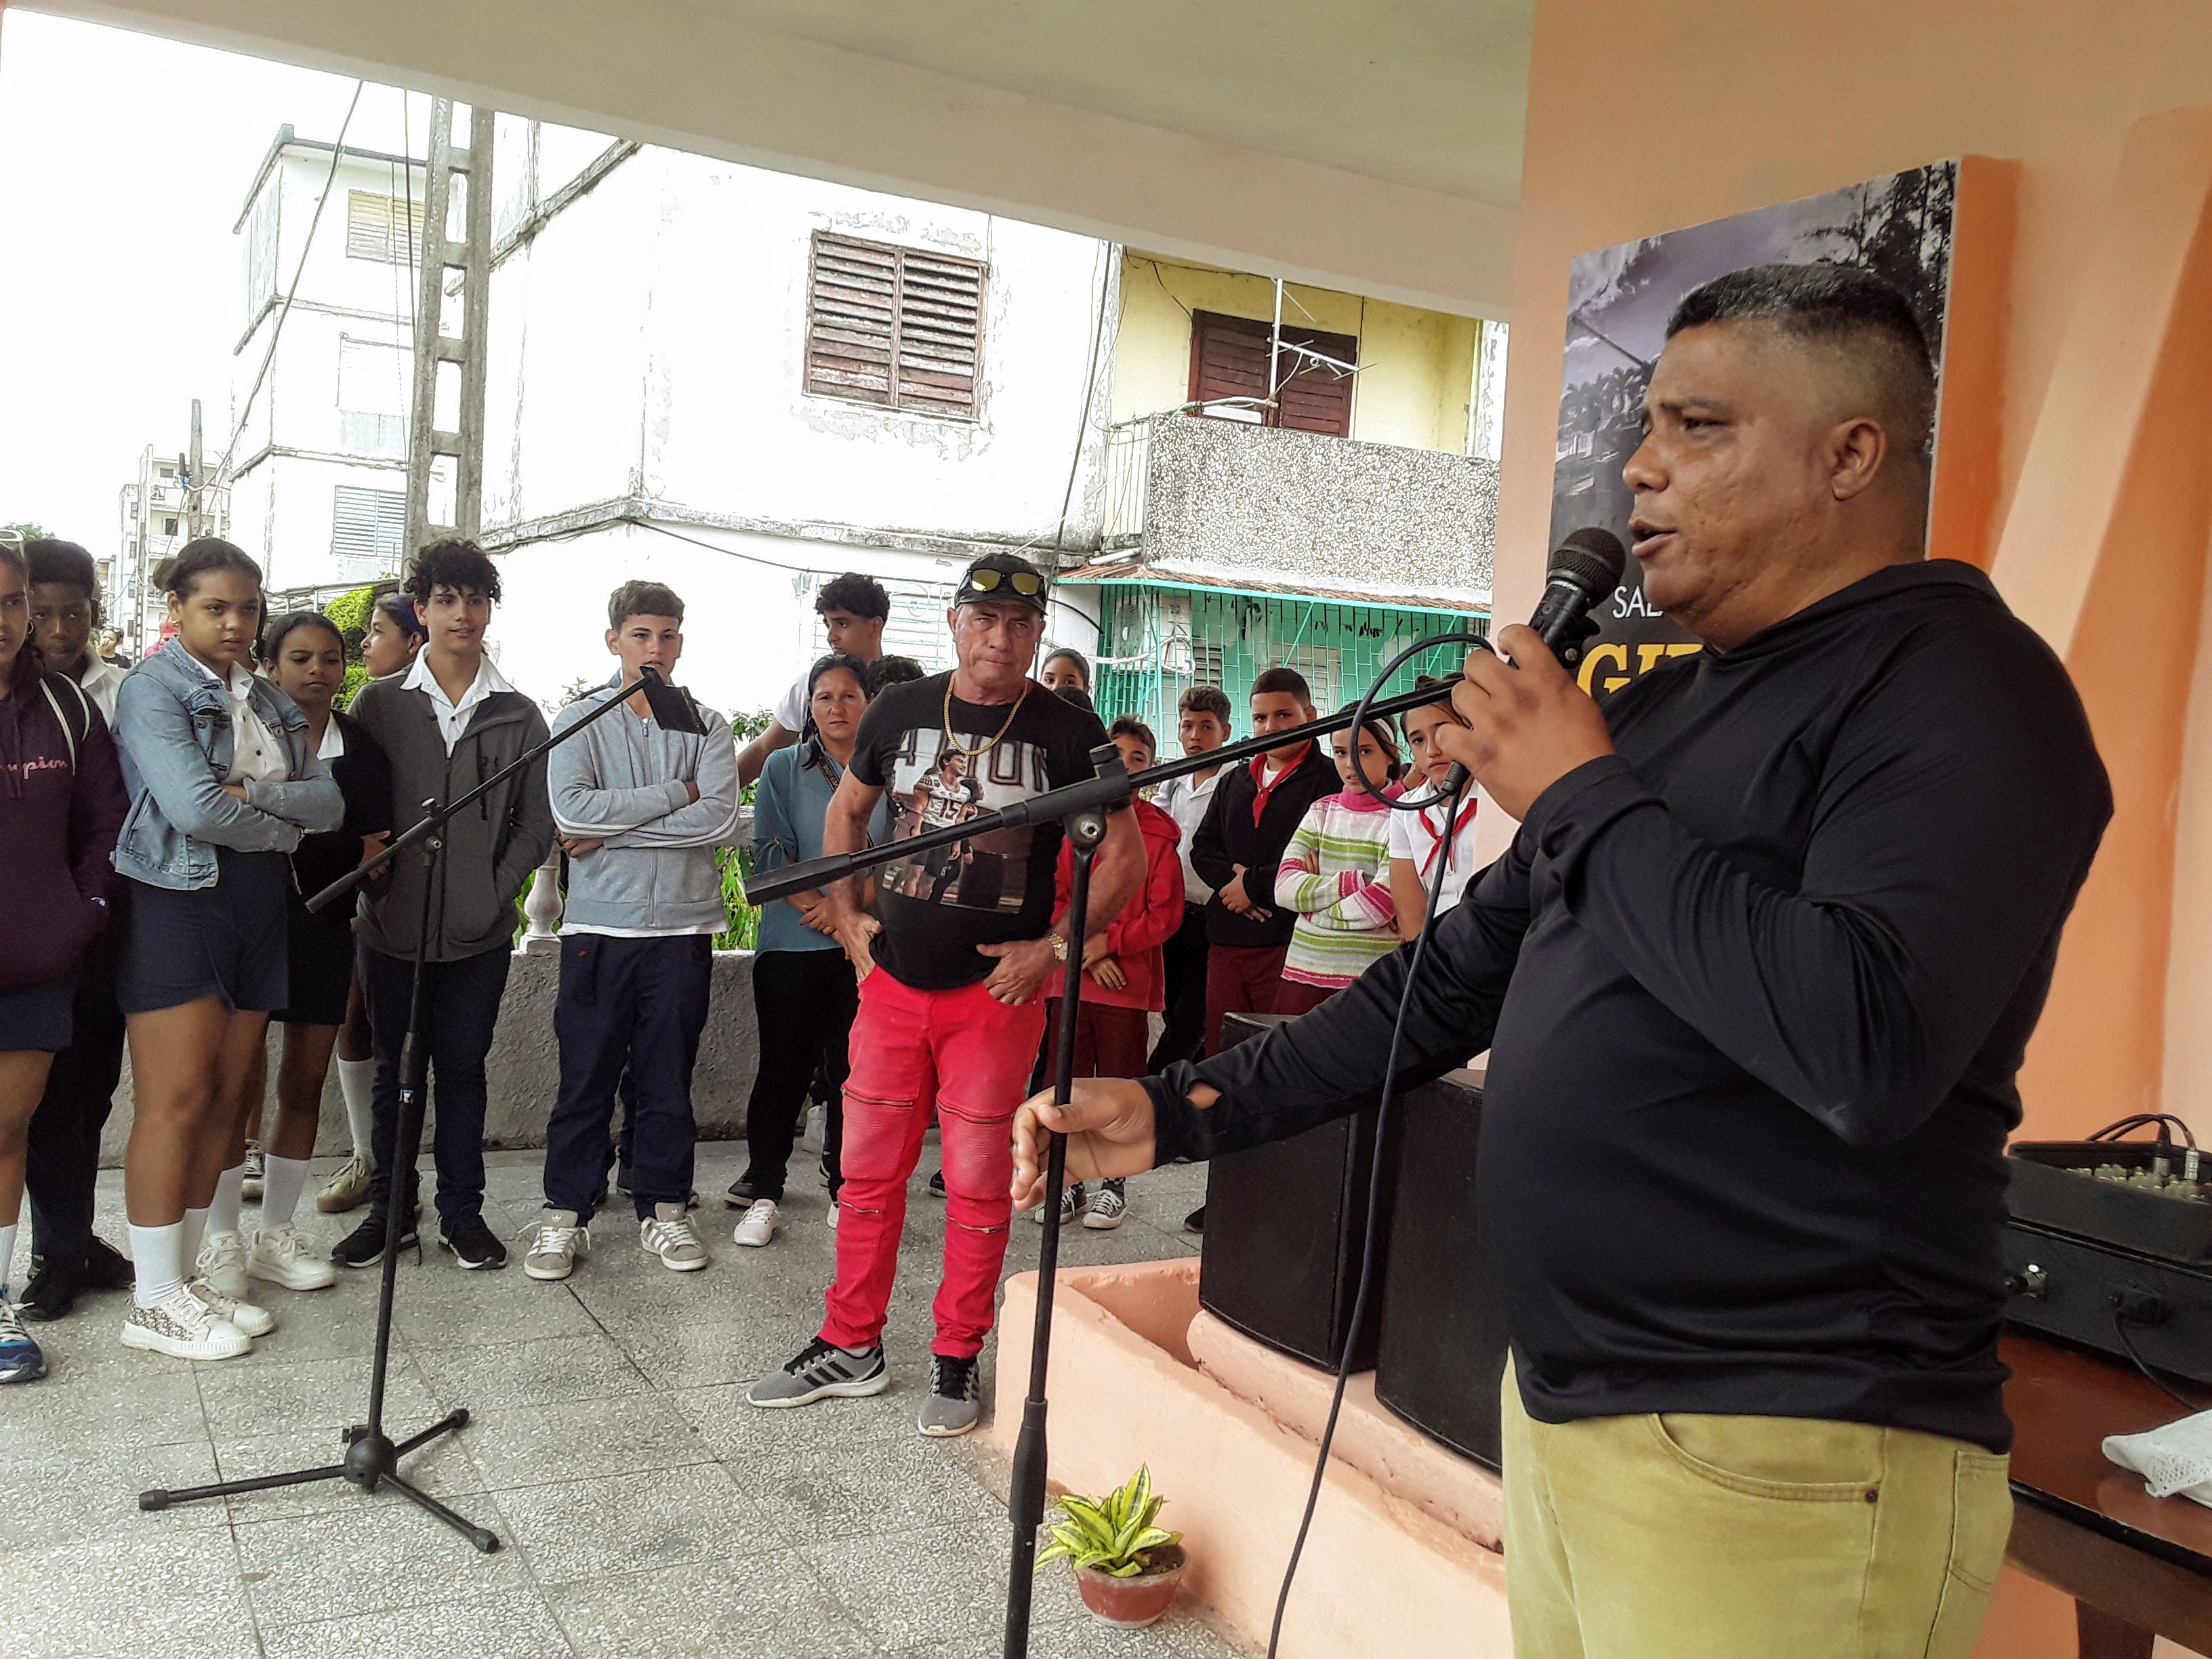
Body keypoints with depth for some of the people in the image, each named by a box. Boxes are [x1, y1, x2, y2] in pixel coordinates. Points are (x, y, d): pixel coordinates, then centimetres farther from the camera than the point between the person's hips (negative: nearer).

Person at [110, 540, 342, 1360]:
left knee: (228, 1098, 8)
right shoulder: (152, 688, -5)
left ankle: (209, 1272, 17)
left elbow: (330, 803, 3)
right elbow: (192, 806, -19)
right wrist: (284, 827, -4)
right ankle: (156, 1302, 3)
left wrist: (252, 793, -14)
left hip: (258, 907, 7)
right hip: (175, 902, -6)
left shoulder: (272, 702, 15)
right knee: (176, 1101, -5)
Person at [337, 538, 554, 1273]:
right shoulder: (379, 703, 3)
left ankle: (461, 1211, 20)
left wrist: (497, 890, -4)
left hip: (479, 933, 0)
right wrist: (374, 883, -5)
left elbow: (537, 821, 5)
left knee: (463, 1070, 9)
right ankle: (390, 1207, 24)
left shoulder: (518, 715, 4)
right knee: (395, 1070, 11)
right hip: (393, 928, 0)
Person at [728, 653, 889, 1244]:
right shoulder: (783, 768, 7)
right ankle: (763, 1192, 12)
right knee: (784, 1064, 3)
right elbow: (770, 852, -2)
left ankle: (847, 1190, 15)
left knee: (855, 1068, 4)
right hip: (792, 945, 0)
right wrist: (821, 907, -12)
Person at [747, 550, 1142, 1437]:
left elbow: (1125, 852, -1)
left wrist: (1056, 946, -8)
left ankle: (957, 1360, 21)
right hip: (893, 980, 3)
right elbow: (846, 812, 19)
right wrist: (847, 916, 10)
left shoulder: (1067, 732, -6)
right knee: (868, 1169, 10)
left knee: (977, 1180, 5)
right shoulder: (900, 711, 4)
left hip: (996, 991, -3)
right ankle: (850, 1346, 25)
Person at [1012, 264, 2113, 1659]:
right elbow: (1465, 969, 15)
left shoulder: (1963, 689, -14)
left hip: (1779, 1471, -7)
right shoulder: (1665, 701, 13)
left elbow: (1869, 1049, -29)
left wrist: (1582, 796, -18)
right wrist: (1181, 1112, 9)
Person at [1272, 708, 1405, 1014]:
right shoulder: (1322, 810, 11)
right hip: (1305, 972, 5)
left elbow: (1379, 905, -16)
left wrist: (1312, 892, -2)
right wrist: (1357, 882, -13)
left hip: (1372, 978, -5)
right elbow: (1284, 888, -2)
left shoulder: (1403, 816, -5)